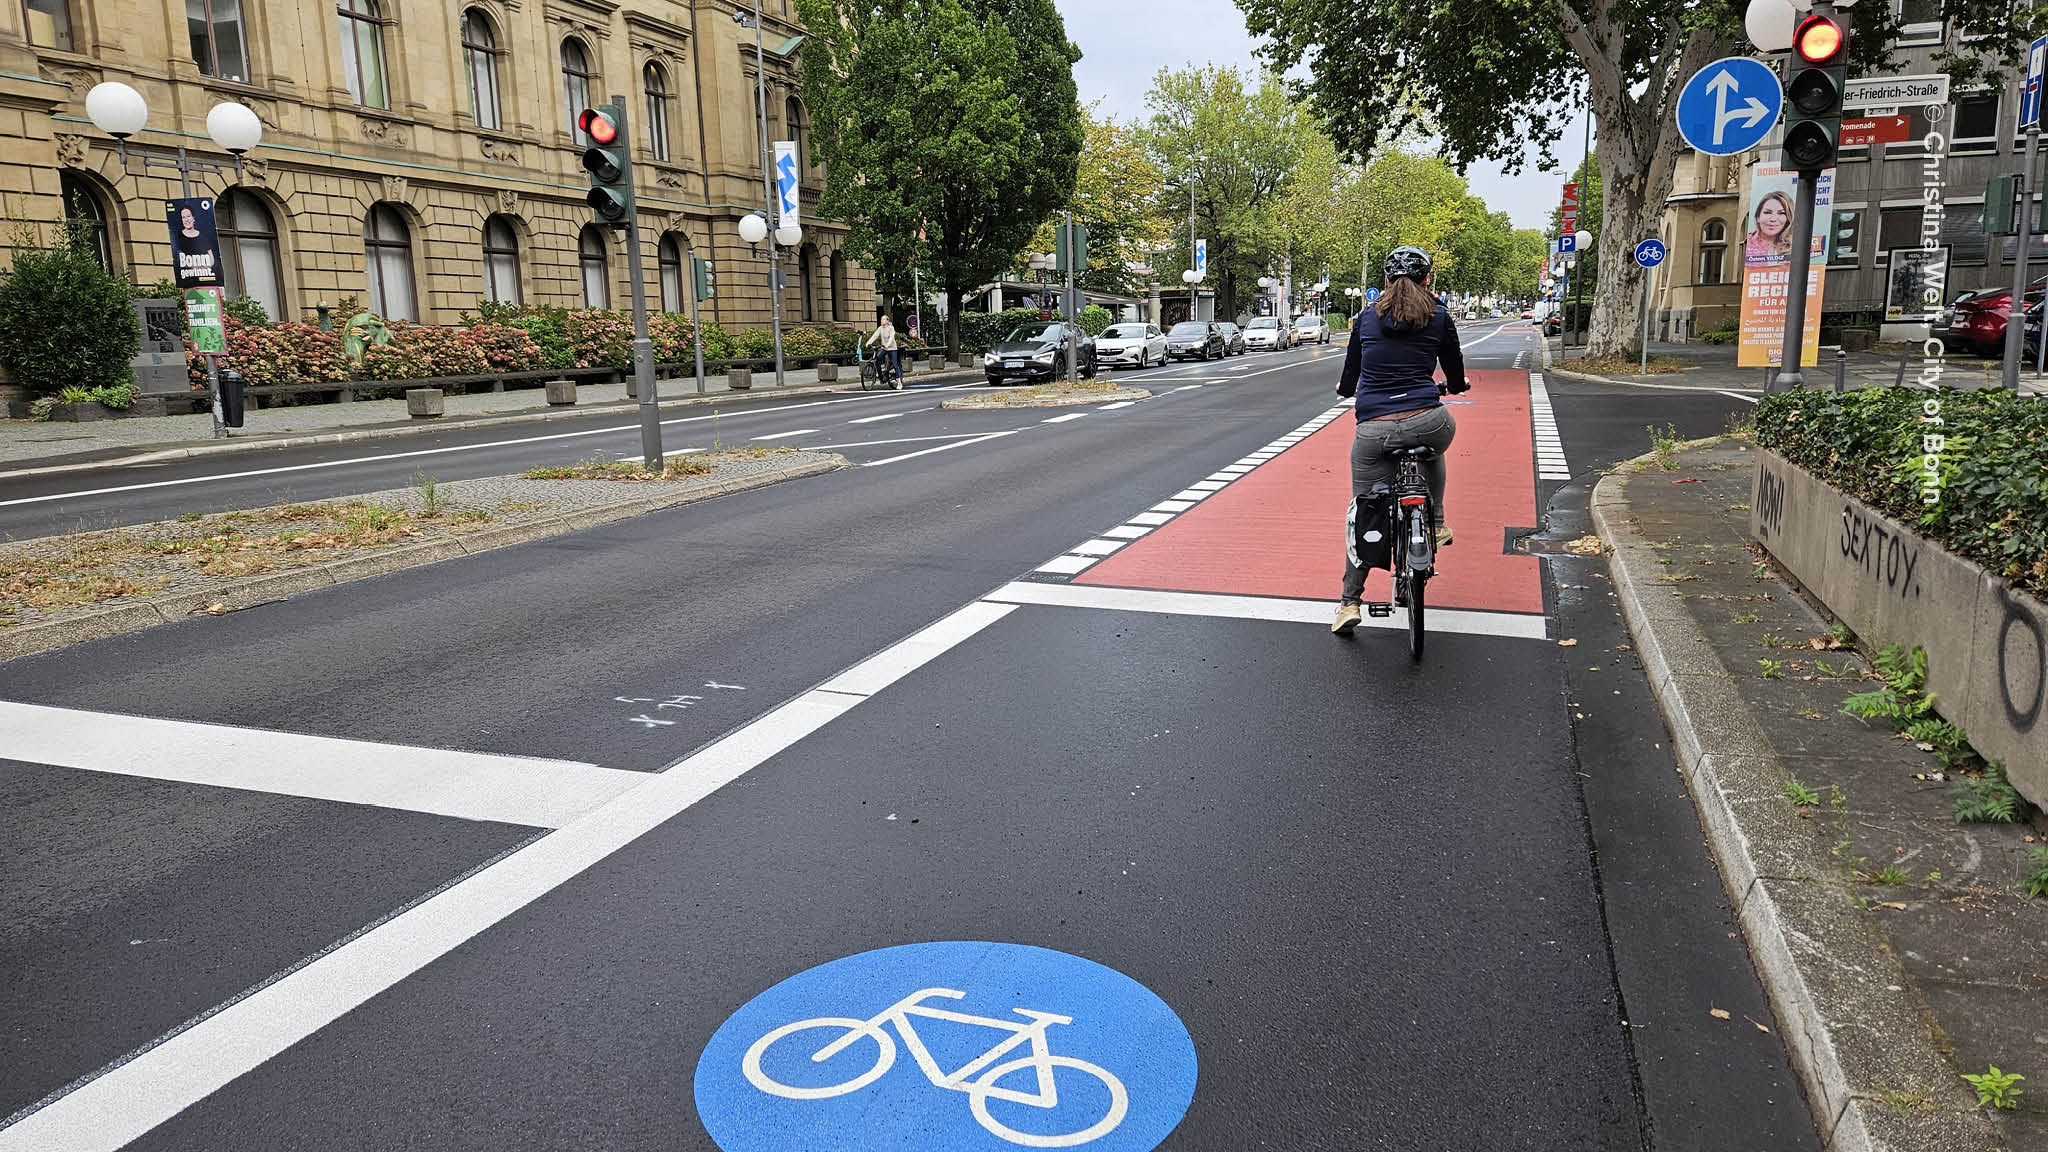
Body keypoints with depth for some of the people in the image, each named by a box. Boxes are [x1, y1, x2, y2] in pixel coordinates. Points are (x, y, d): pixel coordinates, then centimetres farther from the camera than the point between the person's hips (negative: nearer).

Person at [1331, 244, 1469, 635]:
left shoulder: (1367, 316, 12)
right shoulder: (1438, 316, 7)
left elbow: (1349, 379, 20)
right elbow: (1456, 380, 17)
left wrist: (1344, 388, 44)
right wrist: (1459, 383, 42)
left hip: (1373, 431, 1)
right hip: (1426, 423, -1)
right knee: (1433, 449, 38)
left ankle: (1348, 602, 8)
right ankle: (1436, 524, 34)